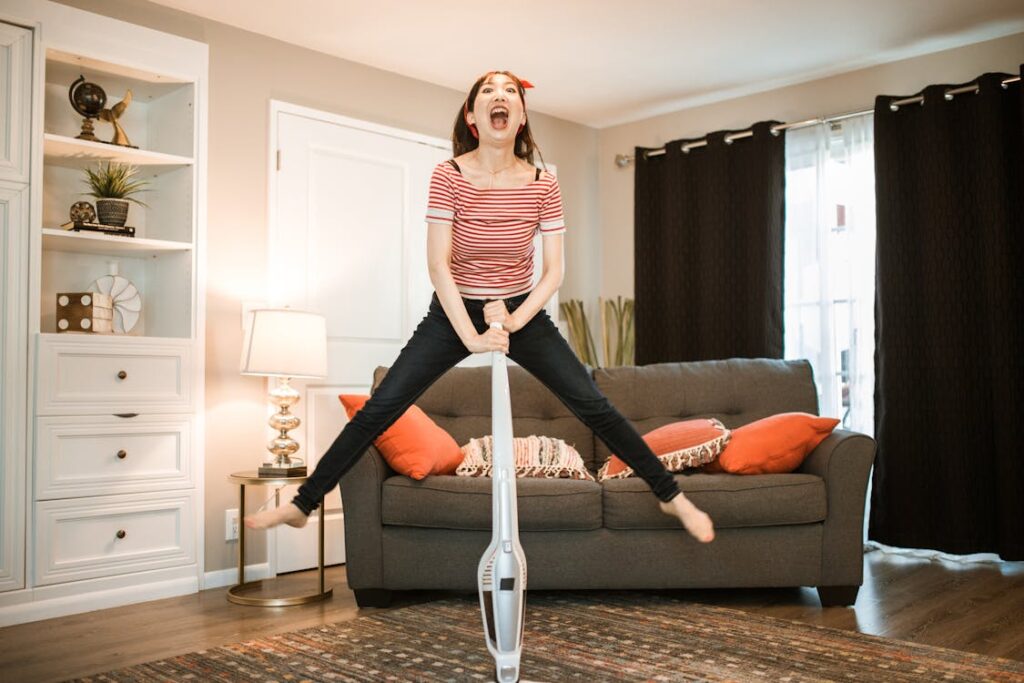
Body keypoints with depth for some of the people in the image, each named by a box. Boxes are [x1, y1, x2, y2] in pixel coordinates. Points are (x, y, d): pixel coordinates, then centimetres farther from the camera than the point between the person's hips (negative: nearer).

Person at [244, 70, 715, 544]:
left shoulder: (543, 185, -10)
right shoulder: (448, 175, -14)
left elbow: (554, 272, -8)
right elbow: (438, 264, -18)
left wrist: (513, 321, -21)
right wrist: (471, 336, -23)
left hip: (524, 313, 1)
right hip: (453, 313, -1)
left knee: (594, 406, -4)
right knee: (379, 409, -5)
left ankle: (671, 496, 11)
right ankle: (303, 504, 7)